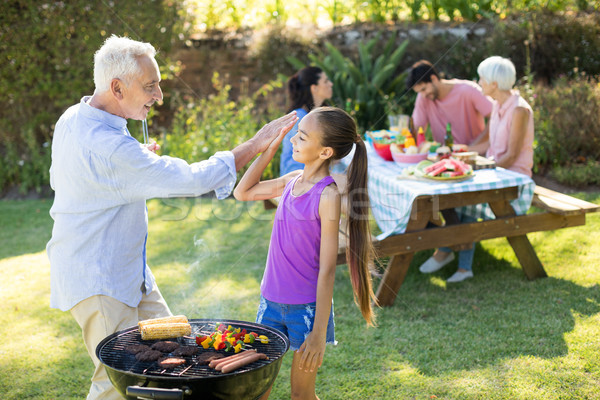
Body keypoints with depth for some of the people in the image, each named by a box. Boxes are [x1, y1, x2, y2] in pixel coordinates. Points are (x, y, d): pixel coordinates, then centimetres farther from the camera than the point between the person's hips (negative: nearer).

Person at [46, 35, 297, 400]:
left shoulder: (72, 120, 1)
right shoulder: (109, 147, -29)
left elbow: (58, 179, 16)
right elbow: (190, 179, -28)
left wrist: (140, 160, 6)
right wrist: (255, 145, -19)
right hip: (95, 280, -10)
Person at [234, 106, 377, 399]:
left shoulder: (328, 195, -18)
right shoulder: (292, 180, 1)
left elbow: (327, 269, -17)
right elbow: (242, 193, 15)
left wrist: (319, 333, -17)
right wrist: (270, 149, 4)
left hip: (307, 307, -6)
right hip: (271, 300, 6)